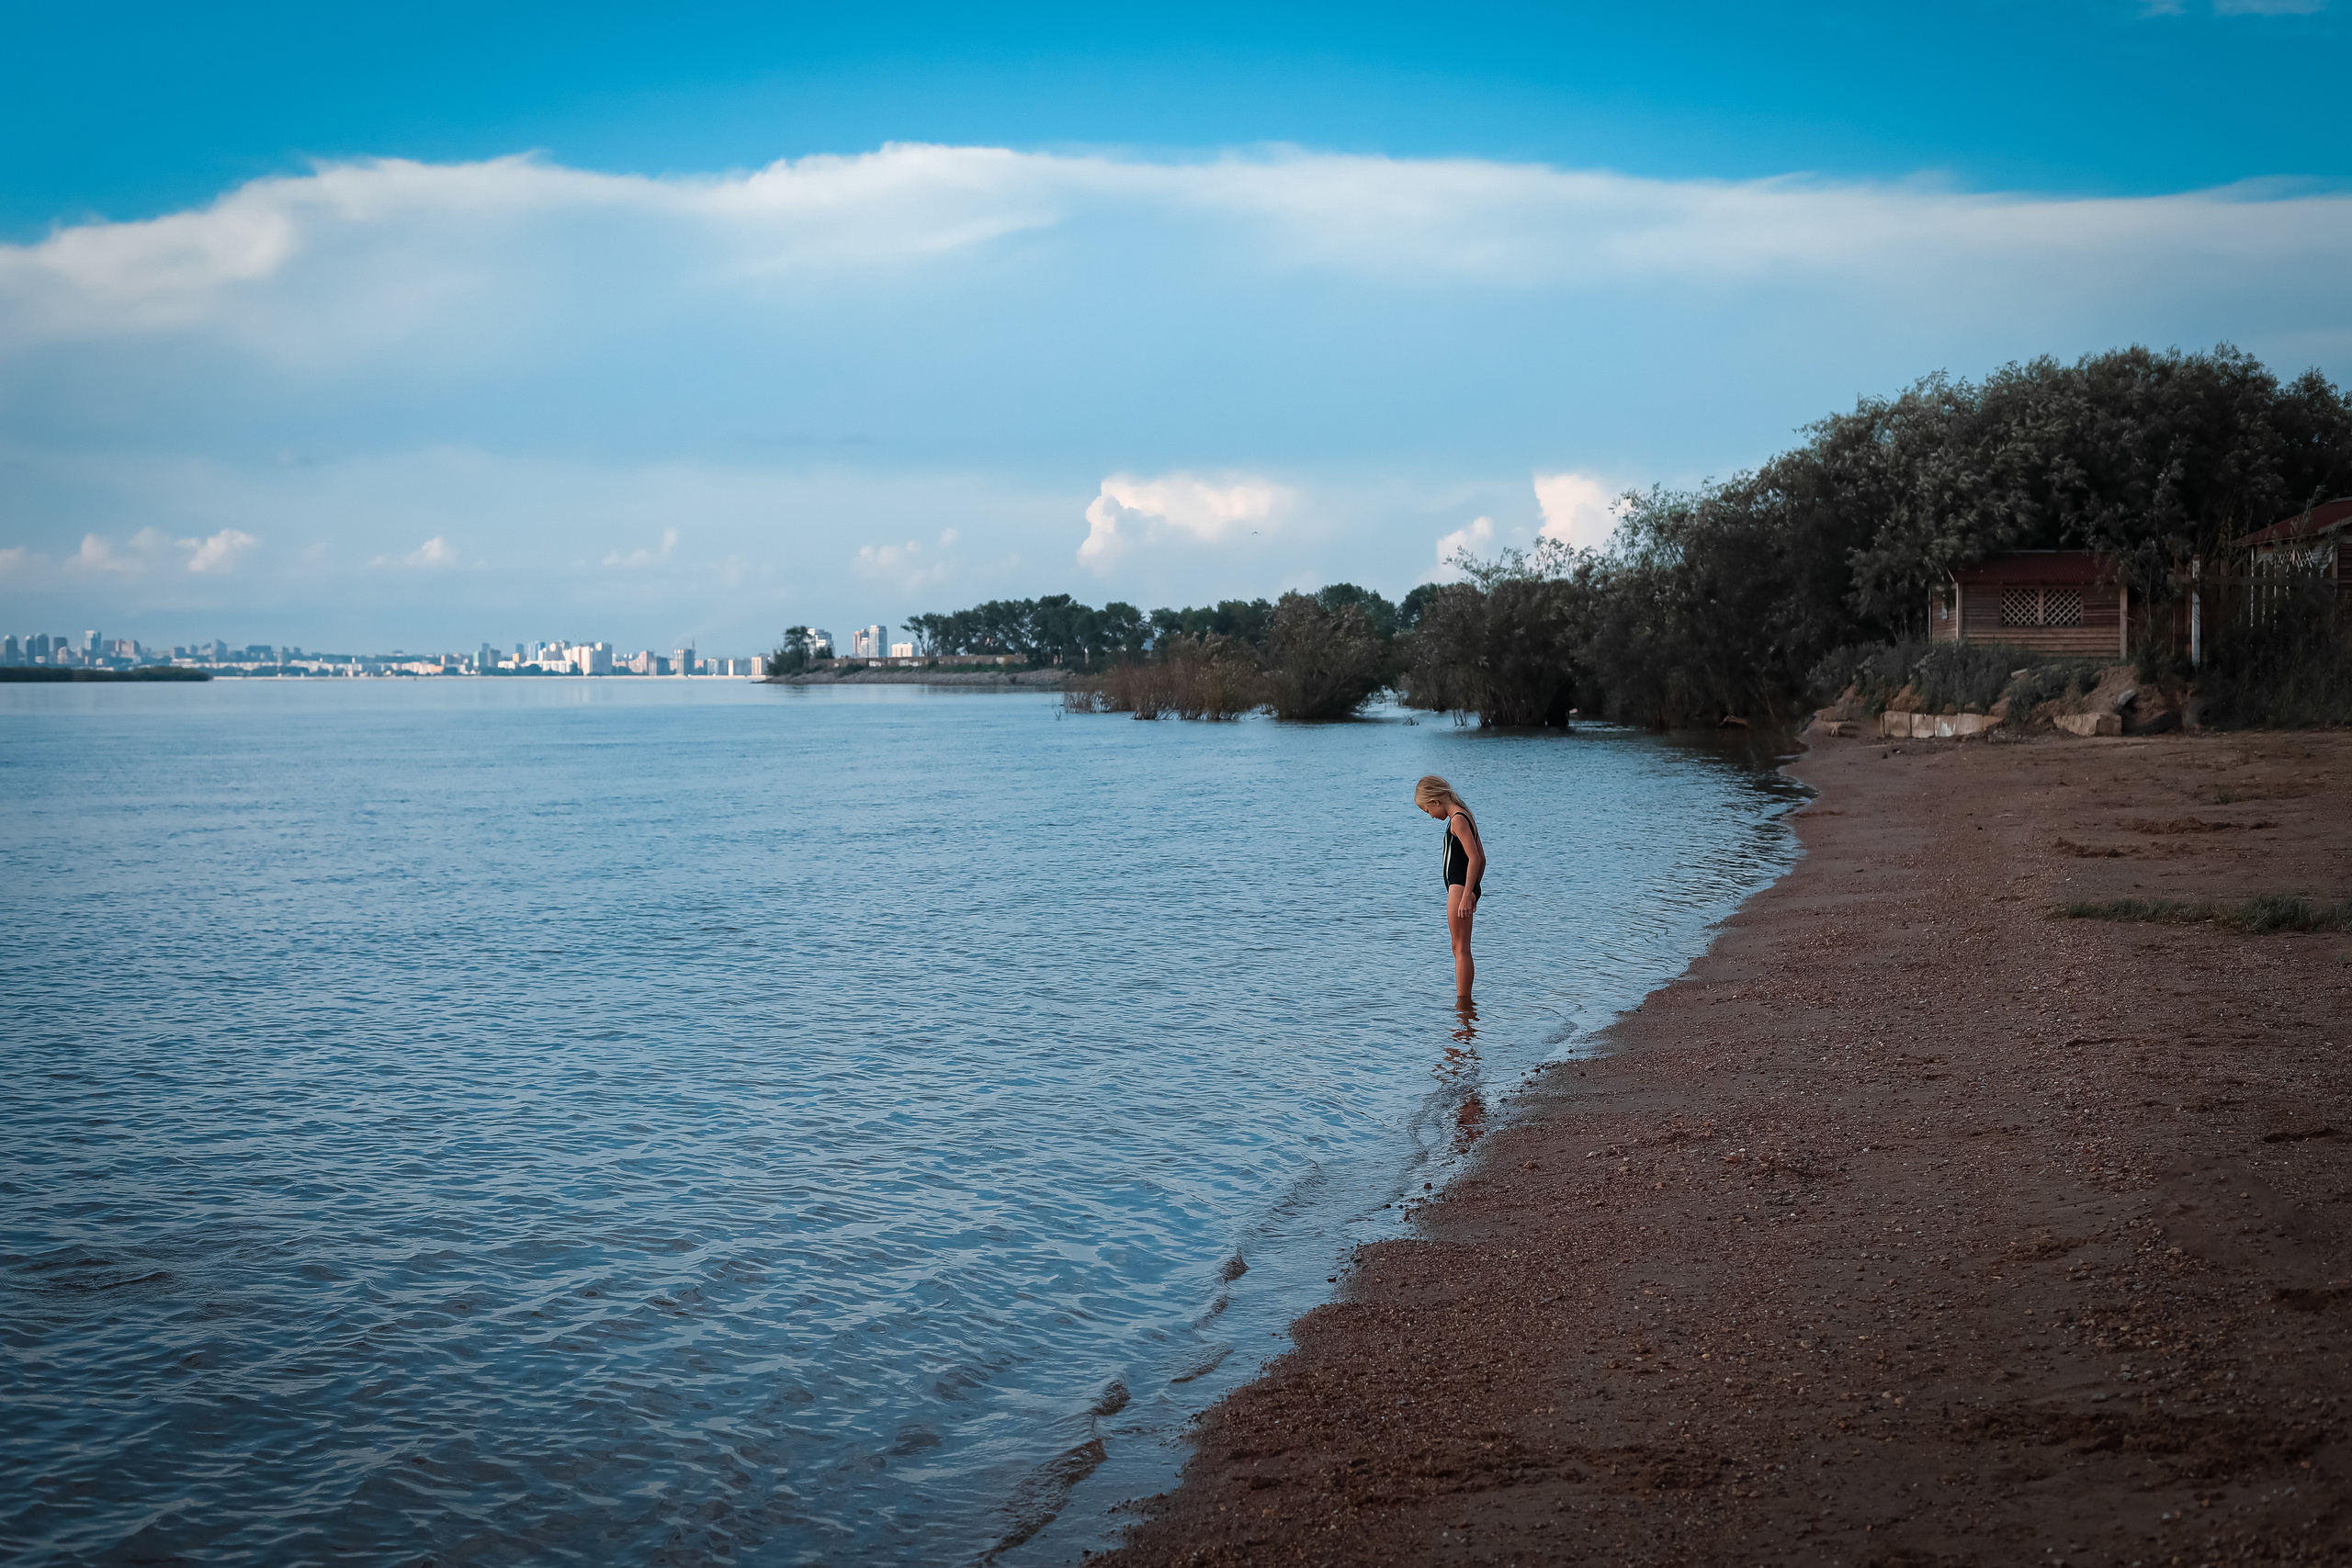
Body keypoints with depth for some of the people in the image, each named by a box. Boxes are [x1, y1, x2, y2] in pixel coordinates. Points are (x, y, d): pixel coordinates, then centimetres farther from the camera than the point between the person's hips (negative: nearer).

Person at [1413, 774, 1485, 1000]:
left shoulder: (1458, 820, -13)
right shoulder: (1465, 817, 17)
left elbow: (1474, 858, -21)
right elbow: (1481, 859, 22)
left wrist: (1466, 895, -24)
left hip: (1459, 888, -10)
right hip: (1465, 889, 10)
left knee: (1461, 948, -10)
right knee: (1460, 949, 14)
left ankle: (1463, 1001, -10)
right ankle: (1465, 1001, 17)